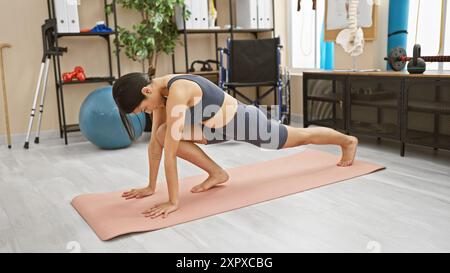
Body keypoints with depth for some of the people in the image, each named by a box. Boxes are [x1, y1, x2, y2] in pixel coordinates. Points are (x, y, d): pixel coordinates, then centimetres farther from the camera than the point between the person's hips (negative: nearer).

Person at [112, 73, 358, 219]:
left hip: (246, 121, -7)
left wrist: (173, 202, -33)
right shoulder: (159, 91, -9)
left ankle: (348, 141, 47)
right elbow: (156, 142, -5)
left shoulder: (177, 93, -37)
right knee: (164, 134, -8)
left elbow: (170, 152, -37)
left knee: (301, 137, 17)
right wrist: (151, 187, -2)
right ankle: (216, 173, 7)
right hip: (223, 126, 7)